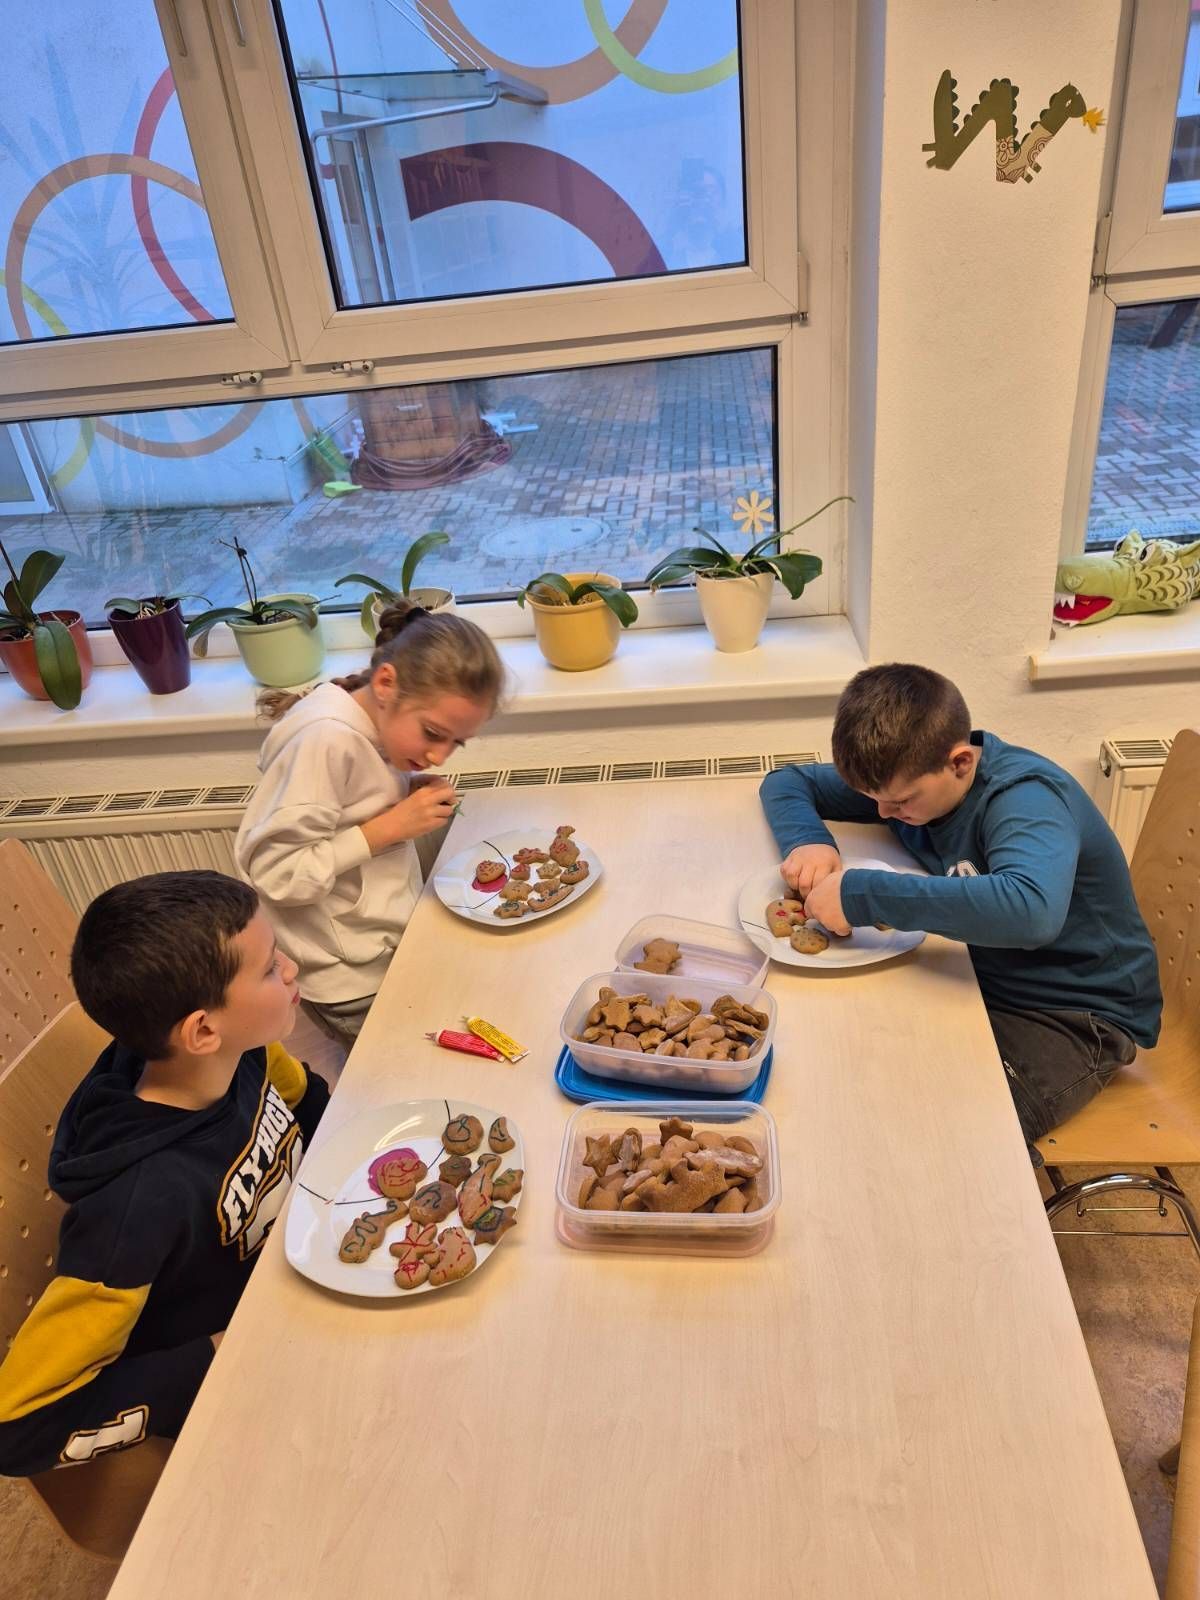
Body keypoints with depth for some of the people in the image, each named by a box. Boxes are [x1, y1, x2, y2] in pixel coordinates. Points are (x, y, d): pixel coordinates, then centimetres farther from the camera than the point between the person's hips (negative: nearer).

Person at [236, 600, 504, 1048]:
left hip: (395, 946, 7)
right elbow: (272, 870, -26)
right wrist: (391, 826, -25)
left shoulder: (380, 725, -3)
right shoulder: (325, 740, -26)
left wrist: (415, 800, -9)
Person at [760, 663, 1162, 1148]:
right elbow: (785, 781, 5)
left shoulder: (1025, 797, -27)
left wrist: (862, 894, -42)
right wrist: (806, 838, -18)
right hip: (978, 977, 7)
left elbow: (1032, 910, -48)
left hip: (1073, 1016, -6)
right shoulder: (910, 774, -6)